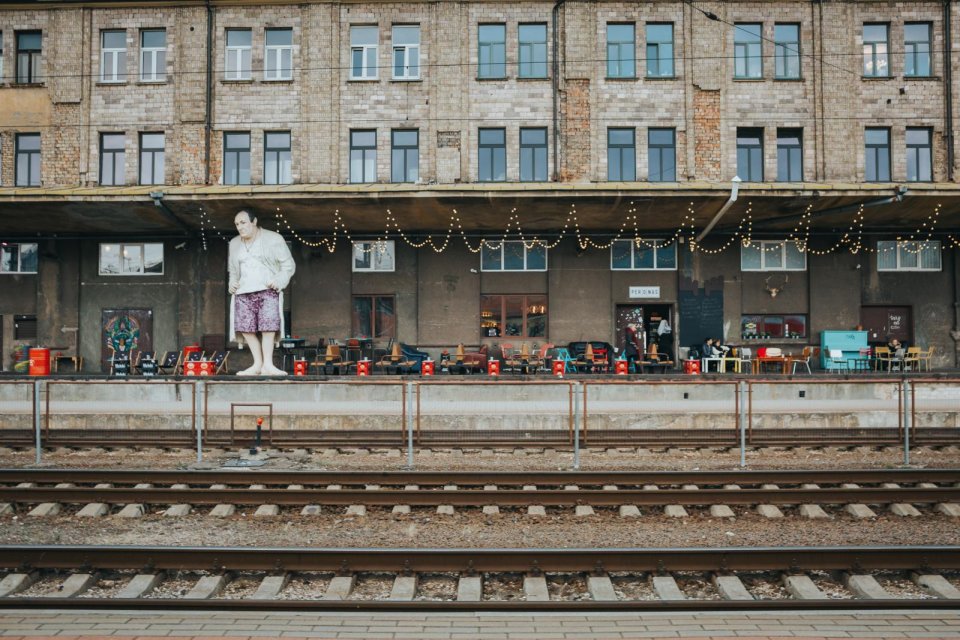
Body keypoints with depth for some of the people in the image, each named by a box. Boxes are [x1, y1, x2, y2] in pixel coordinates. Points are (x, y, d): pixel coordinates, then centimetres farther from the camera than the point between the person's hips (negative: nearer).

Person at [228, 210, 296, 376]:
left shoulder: (274, 239, 3)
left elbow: (288, 265, 2)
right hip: (243, 292, 5)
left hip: (267, 290, -5)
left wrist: (279, 281, -14)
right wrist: (232, 283, 10)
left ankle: (267, 365, -16)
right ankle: (257, 365, 1)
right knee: (245, 327, -6)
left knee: (268, 325, -16)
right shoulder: (234, 244, 19)